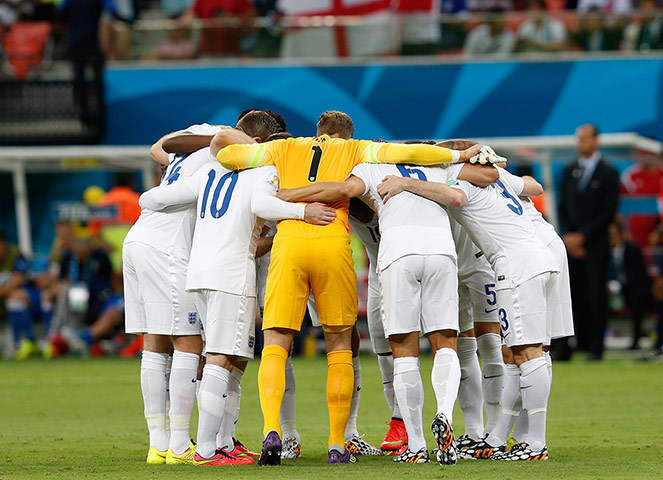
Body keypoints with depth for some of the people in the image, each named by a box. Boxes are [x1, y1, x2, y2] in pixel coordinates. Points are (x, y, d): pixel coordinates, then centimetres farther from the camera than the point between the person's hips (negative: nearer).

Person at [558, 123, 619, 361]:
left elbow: (608, 212, -6)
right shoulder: (569, 171, 14)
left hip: (596, 245, -4)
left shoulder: (608, 173, -1)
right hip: (571, 243, 4)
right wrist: (568, 236, -1)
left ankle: (595, 348, -1)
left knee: (595, 296, -5)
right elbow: (563, 207, 14)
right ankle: (564, 348, -2)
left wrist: (582, 236, -10)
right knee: (570, 295, -2)